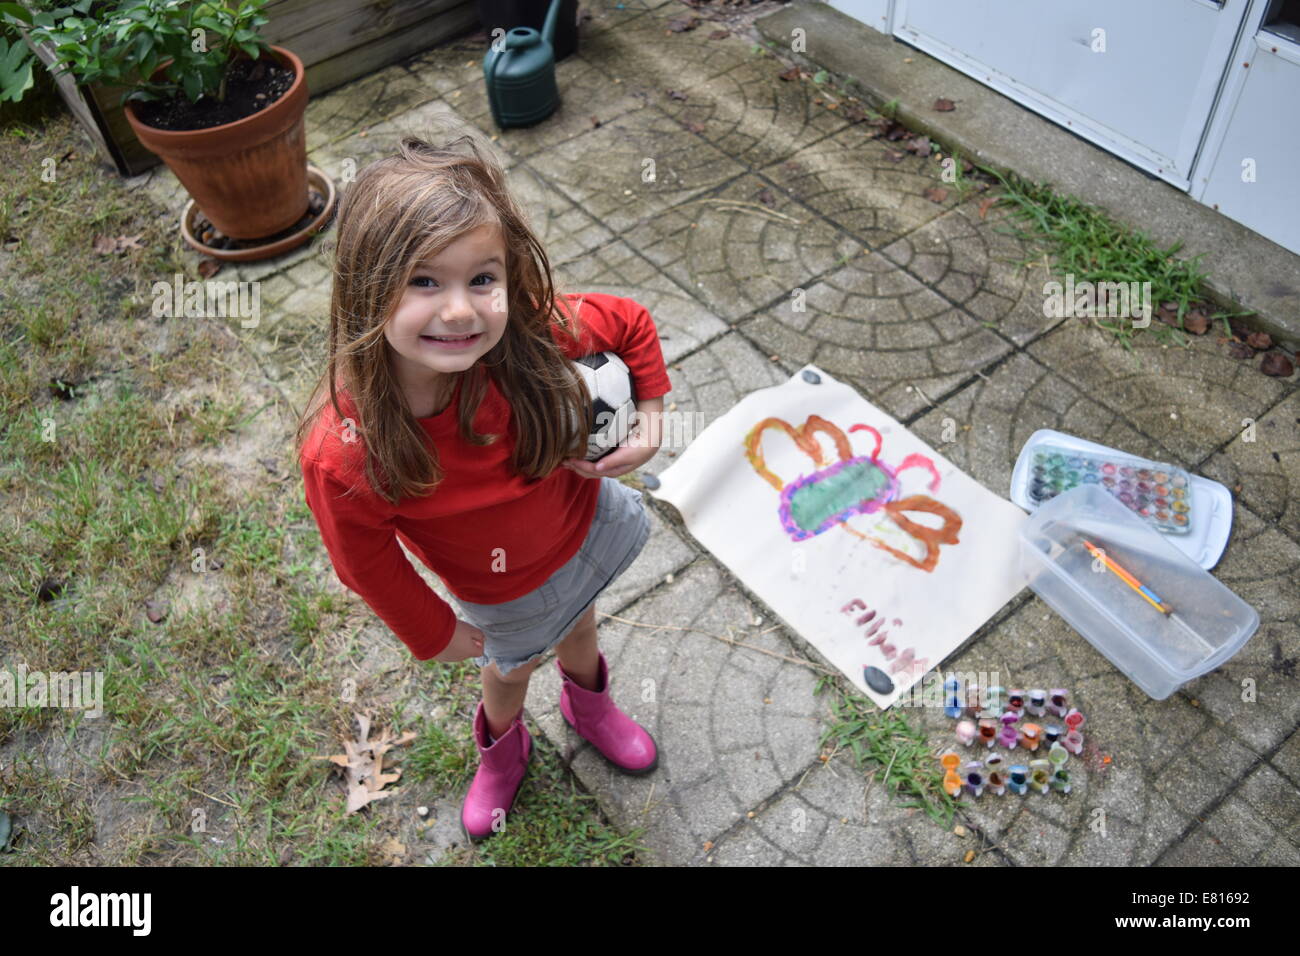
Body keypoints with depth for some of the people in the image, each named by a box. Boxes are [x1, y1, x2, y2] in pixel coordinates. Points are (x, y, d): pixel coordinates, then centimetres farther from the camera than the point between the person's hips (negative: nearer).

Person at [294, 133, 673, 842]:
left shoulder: (531, 332, -36)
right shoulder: (341, 457, -40)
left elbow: (632, 324, -14)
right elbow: (367, 564, -20)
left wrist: (650, 418, -19)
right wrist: (434, 634, -6)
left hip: (585, 524, 2)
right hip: (504, 591, -2)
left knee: (578, 626, 33)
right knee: (511, 667, 29)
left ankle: (588, 704, 70)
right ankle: (502, 750, 67)